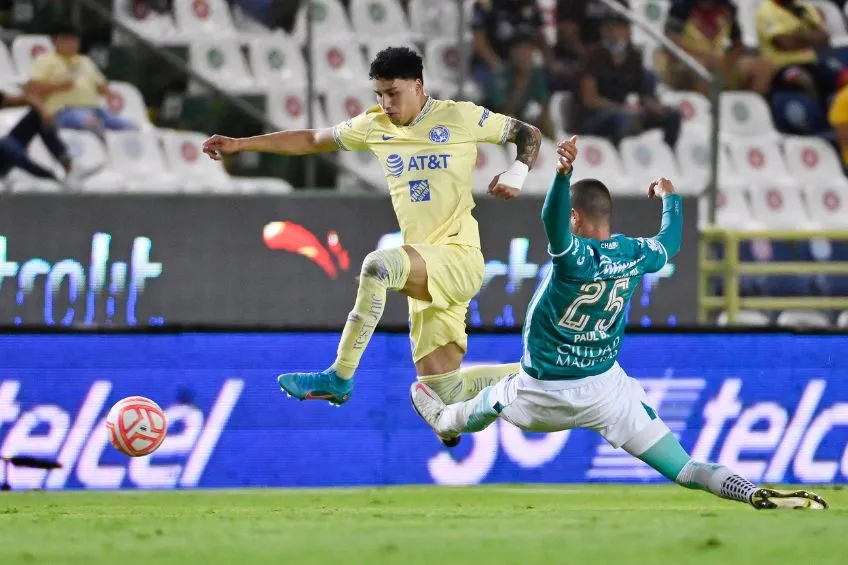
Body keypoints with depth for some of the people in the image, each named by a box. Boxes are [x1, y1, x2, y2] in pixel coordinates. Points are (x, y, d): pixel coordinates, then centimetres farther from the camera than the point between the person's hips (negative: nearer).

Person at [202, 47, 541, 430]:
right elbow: (312, 140, 21)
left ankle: (339, 378, -22)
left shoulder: (460, 117, -2)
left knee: (378, 266, -33)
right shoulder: (375, 126, 12)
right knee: (445, 393, 1)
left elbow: (529, 135, 7)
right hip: (428, 272, 7)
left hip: (459, 257, -7)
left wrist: (517, 174, -12)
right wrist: (240, 144, 17)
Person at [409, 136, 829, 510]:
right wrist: (670, 196, 37)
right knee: (685, 469, -5)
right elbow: (670, 242, 18)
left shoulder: (575, 256, -23)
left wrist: (564, 172, -63)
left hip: (546, 395, -3)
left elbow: (552, 219, -45)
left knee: (490, 400, 33)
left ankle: (445, 421, 62)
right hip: (608, 386, 3)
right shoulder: (635, 254, -5)